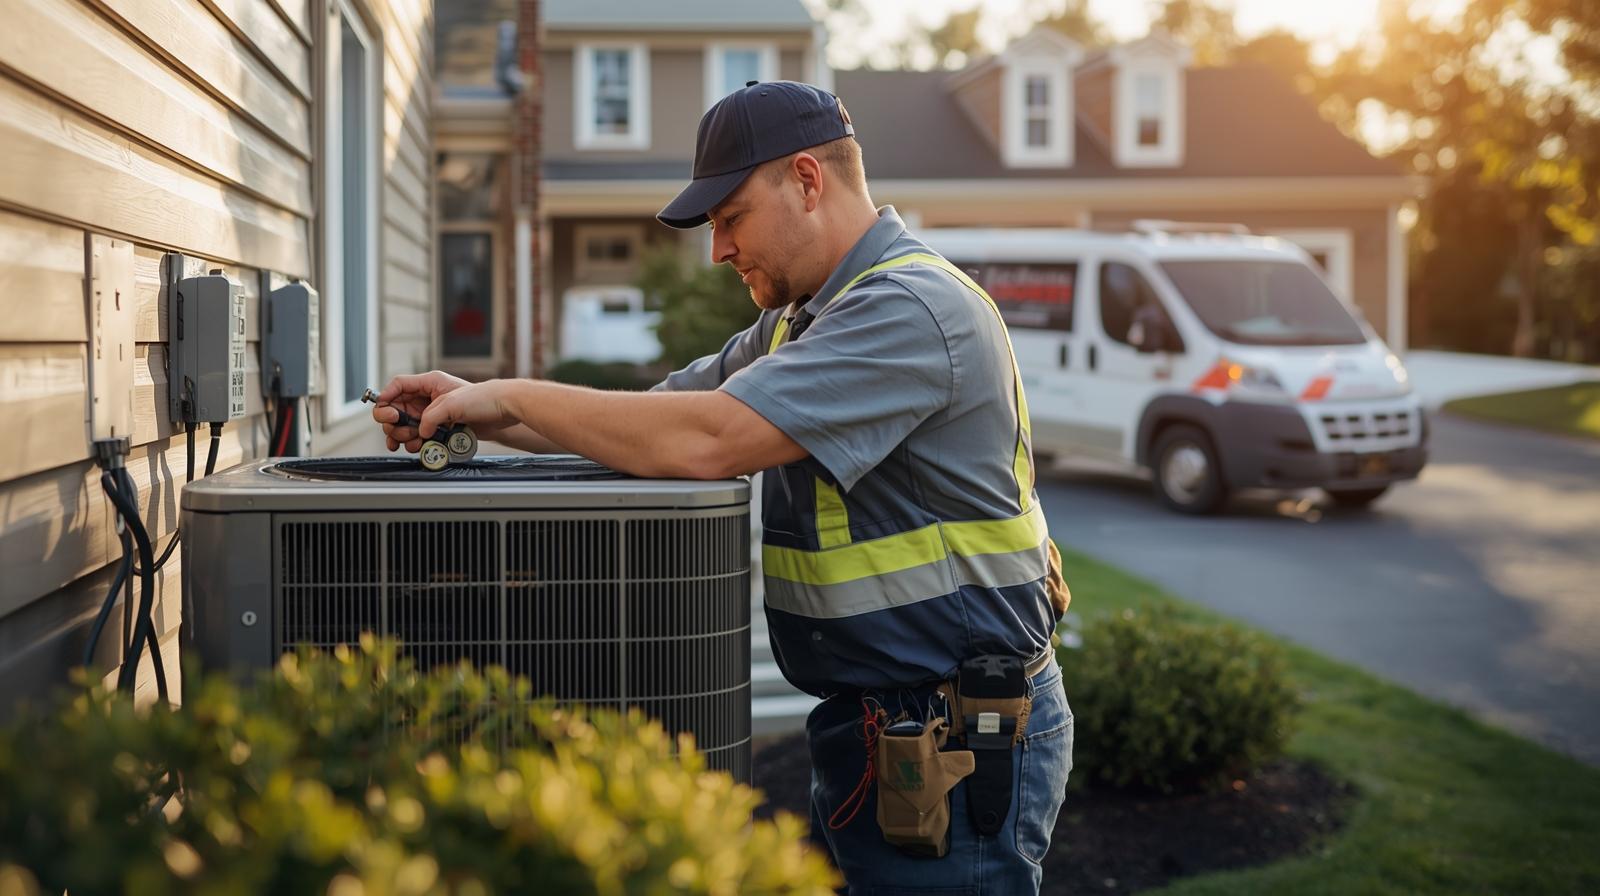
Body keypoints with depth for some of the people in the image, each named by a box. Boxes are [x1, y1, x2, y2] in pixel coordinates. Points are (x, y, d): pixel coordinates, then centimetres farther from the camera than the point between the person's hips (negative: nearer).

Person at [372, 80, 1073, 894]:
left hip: (962, 743, -9)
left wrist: (514, 396, -16)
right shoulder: (802, 320, 15)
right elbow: (655, 413, 14)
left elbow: (703, 439, -28)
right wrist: (479, 414, 0)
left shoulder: (910, 308, -19)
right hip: (868, 727, 9)